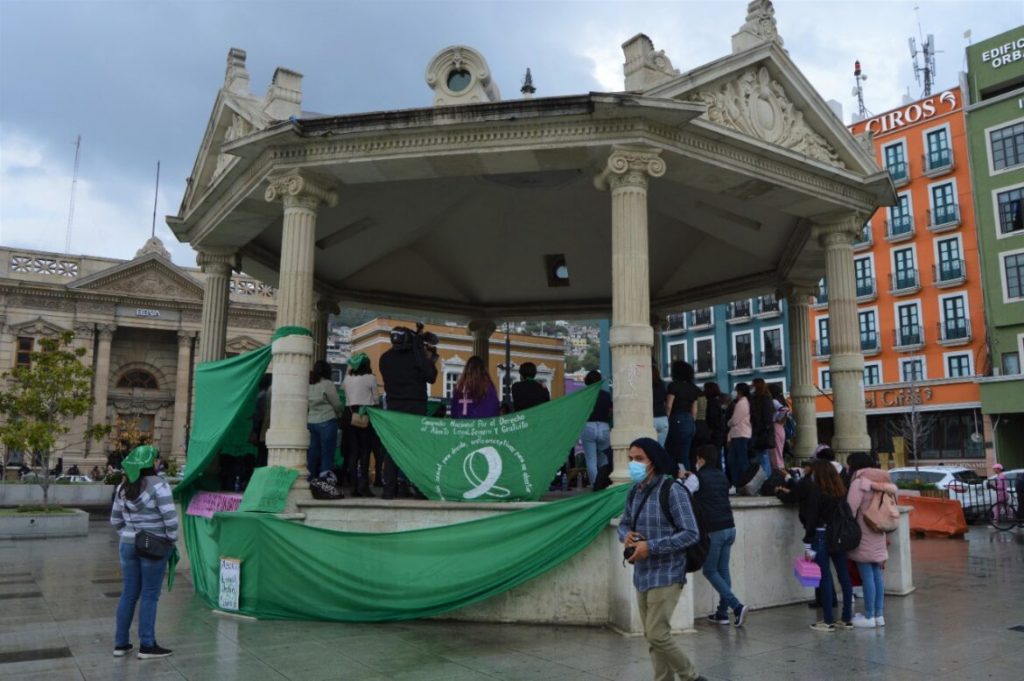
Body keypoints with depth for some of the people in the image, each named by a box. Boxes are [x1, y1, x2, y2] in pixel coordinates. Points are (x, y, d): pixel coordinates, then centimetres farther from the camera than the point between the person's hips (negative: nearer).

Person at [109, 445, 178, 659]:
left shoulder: (123, 487, 7)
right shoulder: (158, 485, -15)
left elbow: (116, 520, 13)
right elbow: (170, 517, -19)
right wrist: (172, 541, -6)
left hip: (128, 545, 6)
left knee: (128, 594, 14)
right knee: (150, 595, 2)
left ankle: (120, 643, 21)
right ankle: (147, 645, 9)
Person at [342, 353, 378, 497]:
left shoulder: (347, 378, 8)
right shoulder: (370, 378, -4)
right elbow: (375, 399, -1)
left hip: (350, 414, 4)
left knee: (352, 451, 6)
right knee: (365, 451, -2)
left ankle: (354, 486, 6)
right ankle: (363, 485, -8)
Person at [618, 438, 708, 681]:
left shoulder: (672, 490, -15)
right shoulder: (635, 492, 7)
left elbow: (691, 533, -17)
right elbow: (623, 523, 19)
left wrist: (651, 546, -22)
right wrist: (626, 535, -6)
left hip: (666, 576, -7)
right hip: (641, 575, 7)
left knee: (657, 635, -7)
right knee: (651, 636, 12)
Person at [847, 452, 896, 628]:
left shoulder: (860, 482, -12)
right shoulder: (881, 481, 12)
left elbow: (851, 508, -17)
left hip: (864, 535, -8)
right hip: (878, 535, 8)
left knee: (867, 576, -4)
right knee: (877, 574, 11)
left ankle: (869, 617, 0)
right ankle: (879, 614, 16)